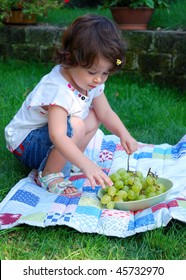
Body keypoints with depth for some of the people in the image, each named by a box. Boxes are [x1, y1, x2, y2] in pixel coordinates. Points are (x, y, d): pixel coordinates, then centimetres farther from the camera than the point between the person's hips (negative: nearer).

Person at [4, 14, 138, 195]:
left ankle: (64, 162, 2)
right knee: (75, 126, -31)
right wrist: (86, 165, -54)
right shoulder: (57, 89, -34)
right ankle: (49, 175, -12)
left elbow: (105, 113, 2)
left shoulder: (91, 82, -7)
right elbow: (57, 136, -44)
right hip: (25, 142, -9)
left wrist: (124, 134, -17)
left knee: (93, 117, 2)